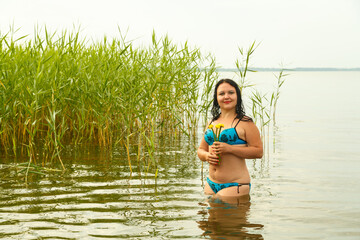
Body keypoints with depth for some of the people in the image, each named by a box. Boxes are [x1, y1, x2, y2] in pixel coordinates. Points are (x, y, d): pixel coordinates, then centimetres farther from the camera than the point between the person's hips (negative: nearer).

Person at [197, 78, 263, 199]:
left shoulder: (245, 122, -4)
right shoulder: (212, 123, 14)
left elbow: (258, 151, -11)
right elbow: (201, 149, 20)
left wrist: (229, 148, -19)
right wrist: (207, 156, -4)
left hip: (235, 185, -6)